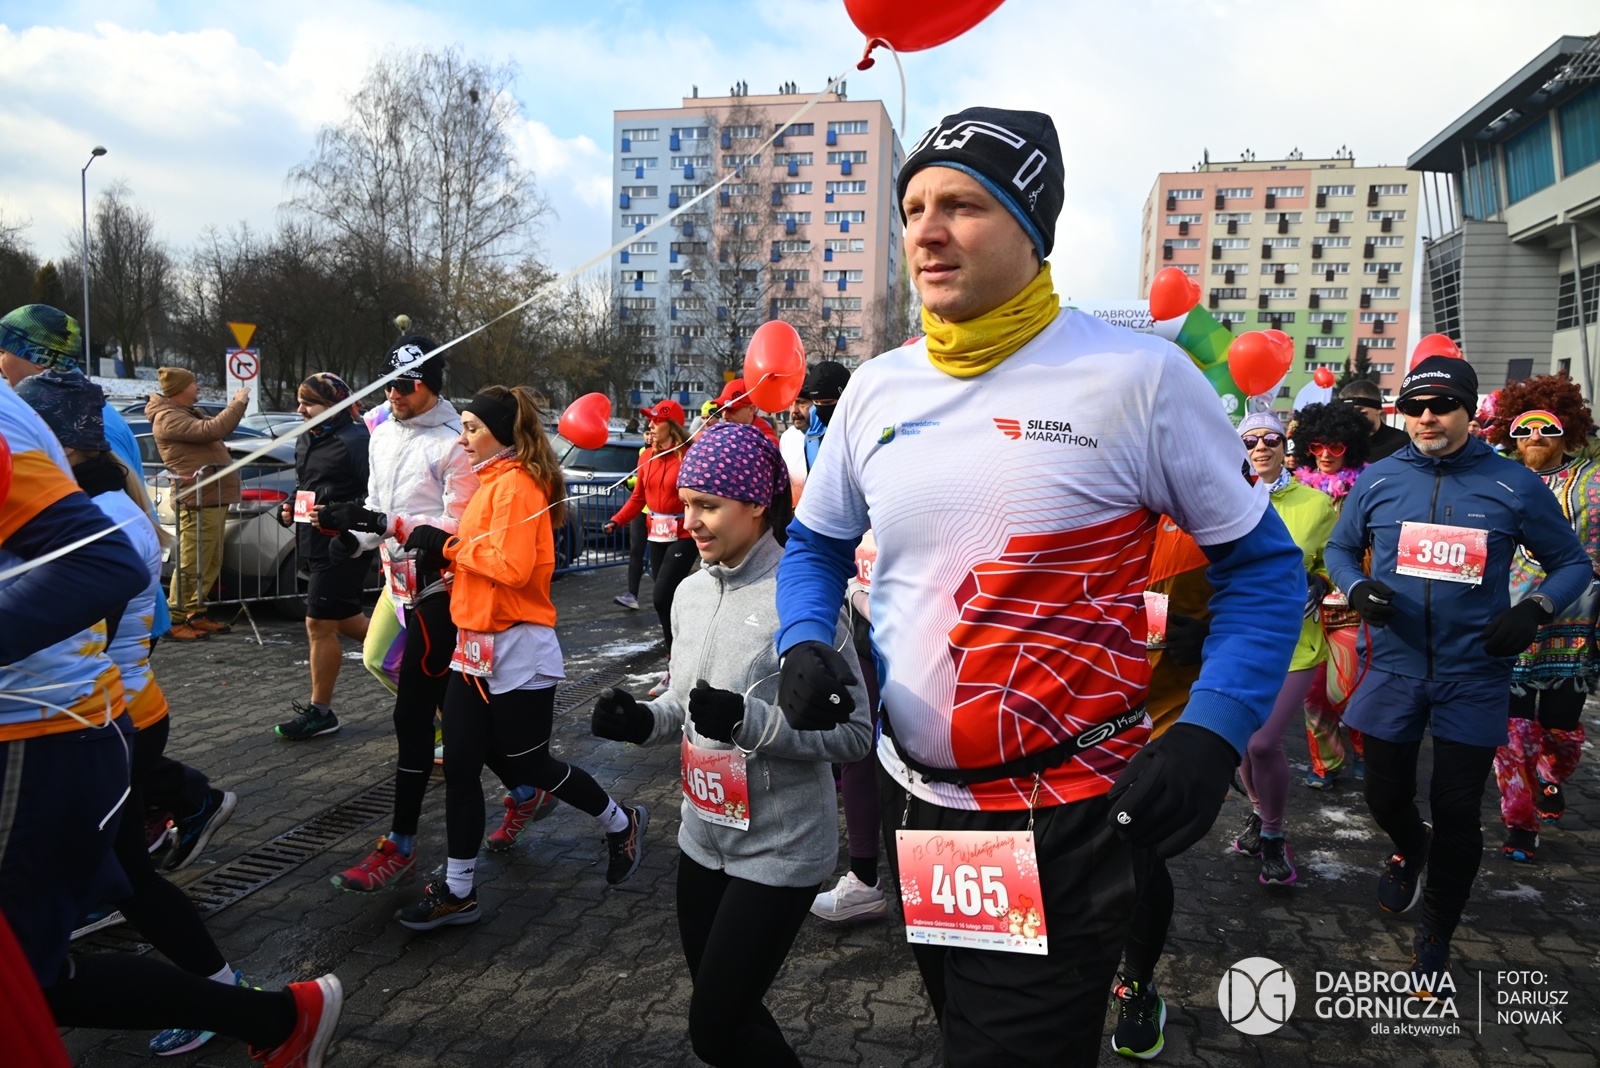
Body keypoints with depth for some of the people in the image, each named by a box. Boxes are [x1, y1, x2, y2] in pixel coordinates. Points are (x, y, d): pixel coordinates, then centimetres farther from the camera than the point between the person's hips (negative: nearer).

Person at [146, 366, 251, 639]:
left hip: (213, 499, 11)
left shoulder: (185, 413, 21)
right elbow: (212, 430, -26)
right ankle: (173, 619, -2)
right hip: (198, 501, -11)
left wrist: (235, 406, 14)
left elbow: (213, 431, 26)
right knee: (191, 564, -8)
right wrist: (238, 403, -16)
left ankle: (195, 614, 23)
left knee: (211, 563, 15)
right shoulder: (168, 418, -14)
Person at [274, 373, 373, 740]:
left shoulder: (355, 440, -17)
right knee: (346, 620, 18)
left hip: (344, 548, -10)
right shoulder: (307, 439, 13)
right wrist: (290, 508, 9)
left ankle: (319, 712, 11)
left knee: (319, 625, -3)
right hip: (315, 544, 10)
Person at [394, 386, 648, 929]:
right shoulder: (490, 482, 14)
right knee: (459, 768, 8)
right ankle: (458, 891, 19)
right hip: (475, 647, 9)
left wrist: (451, 545, -15)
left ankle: (621, 823, 29)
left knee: (530, 765, 6)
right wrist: (436, 544, 1)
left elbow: (513, 566, -25)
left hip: (518, 650, -9)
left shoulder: (516, 483, -15)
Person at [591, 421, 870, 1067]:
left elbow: (854, 731, -18)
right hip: (704, 837, 7)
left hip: (780, 850, -7)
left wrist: (748, 720, -28)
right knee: (725, 1012, 20)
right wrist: (644, 721, -6)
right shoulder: (691, 593, 3)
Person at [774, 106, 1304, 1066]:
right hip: (909, 798, 6)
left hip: (1064, 823, -5)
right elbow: (816, 541, 14)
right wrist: (804, 643, -7)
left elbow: (1261, 561, -6)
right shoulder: (878, 389, 2)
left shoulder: (1138, 376, -13)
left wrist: (1213, 735, -19)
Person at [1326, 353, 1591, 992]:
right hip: (1394, 669, 2)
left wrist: (1535, 609, -14)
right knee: (1385, 796, 9)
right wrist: (1357, 588, -9)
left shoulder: (1514, 485, -4)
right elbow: (1340, 548, 12)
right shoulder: (1378, 481, 0)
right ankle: (1408, 848, 47)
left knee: (1457, 814, 5)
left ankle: (1436, 934, 28)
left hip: (1473, 676, -1)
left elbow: (1573, 563, 5)